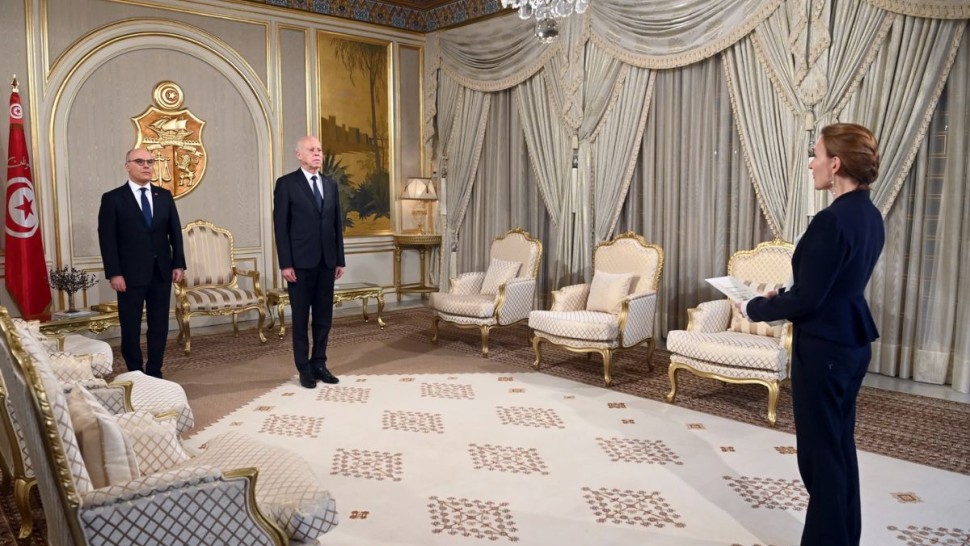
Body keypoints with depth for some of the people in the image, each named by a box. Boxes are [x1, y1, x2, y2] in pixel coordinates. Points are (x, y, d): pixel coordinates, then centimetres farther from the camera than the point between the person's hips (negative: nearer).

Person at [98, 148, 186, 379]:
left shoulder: (164, 195, 10)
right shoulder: (112, 198, -3)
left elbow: (175, 232, 10)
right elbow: (107, 239, -7)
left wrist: (178, 264, 2)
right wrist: (114, 273, -13)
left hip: (161, 272, 4)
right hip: (131, 274, -4)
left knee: (159, 326, 8)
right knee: (131, 328, 4)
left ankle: (154, 373, 19)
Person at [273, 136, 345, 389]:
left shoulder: (330, 184, 12)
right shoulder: (286, 183, -3)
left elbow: (337, 223, 12)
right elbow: (280, 226, -7)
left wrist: (340, 259, 8)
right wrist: (285, 263, -13)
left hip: (327, 261, 5)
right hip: (301, 262, -5)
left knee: (324, 316, 9)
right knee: (301, 317, 4)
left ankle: (319, 363, 20)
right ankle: (304, 368, 14)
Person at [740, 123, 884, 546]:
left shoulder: (832, 221, -23)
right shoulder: (869, 216, 7)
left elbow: (806, 301, -21)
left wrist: (754, 308, -6)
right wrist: (782, 294, 12)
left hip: (824, 347, -10)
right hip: (852, 341, 10)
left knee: (819, 451, 3)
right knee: (840, 445, 19)